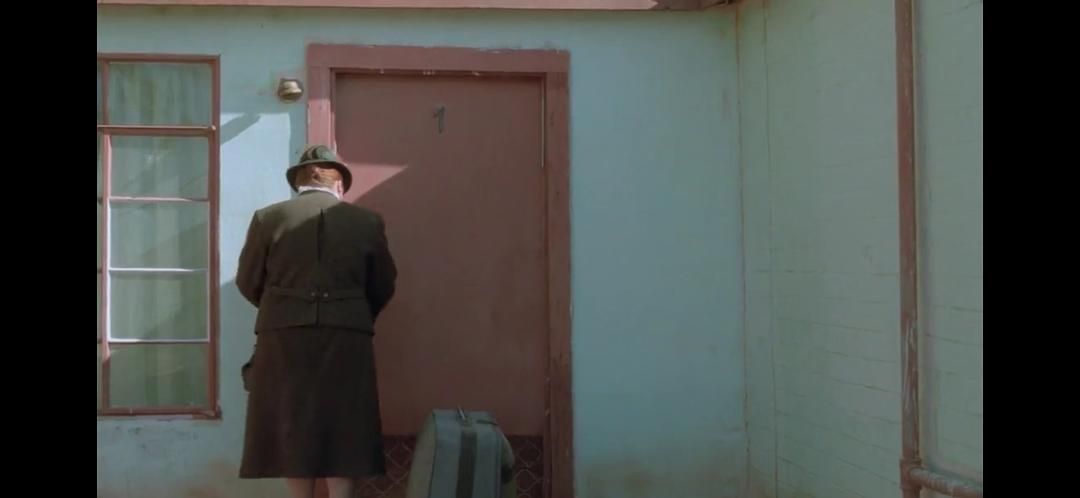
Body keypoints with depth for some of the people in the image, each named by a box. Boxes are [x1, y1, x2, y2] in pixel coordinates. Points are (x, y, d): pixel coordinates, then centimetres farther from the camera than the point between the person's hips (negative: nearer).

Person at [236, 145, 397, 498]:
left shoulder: (267, 218, 1)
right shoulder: (368, 221, 3)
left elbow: (248, 283, 8)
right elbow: (383, 287, 9)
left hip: (284, 340, 0)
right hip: (347, 342, 0)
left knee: (292, 430, 9)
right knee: (342, 432, 5)